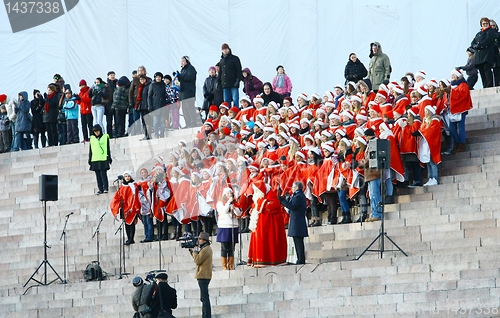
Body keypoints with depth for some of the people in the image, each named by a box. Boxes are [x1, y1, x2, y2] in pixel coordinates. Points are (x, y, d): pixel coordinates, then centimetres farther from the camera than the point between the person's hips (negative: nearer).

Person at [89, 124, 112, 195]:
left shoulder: (105, 137, 5)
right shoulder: (92, 138, 13)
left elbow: (108, 149, 5)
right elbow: (90, 150, 16)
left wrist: (109, 158, 1)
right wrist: (90, 159, 12)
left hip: (103, 159, -4)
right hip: (95, 160, 4)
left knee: (103, 173, -11)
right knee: (98, 175, 3)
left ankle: (105, 188, -7)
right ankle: (100, 189, 5)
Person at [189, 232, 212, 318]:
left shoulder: (205, 250, -15)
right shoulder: (207, 248, 17)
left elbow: (197, 261, -19)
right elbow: (198, 259, 23)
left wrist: (195, 251, -9)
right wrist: (192, 251, 13)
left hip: (203, 276, -11)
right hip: (204, 276, 11)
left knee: (204, 297, -10)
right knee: (203, 298, 14)